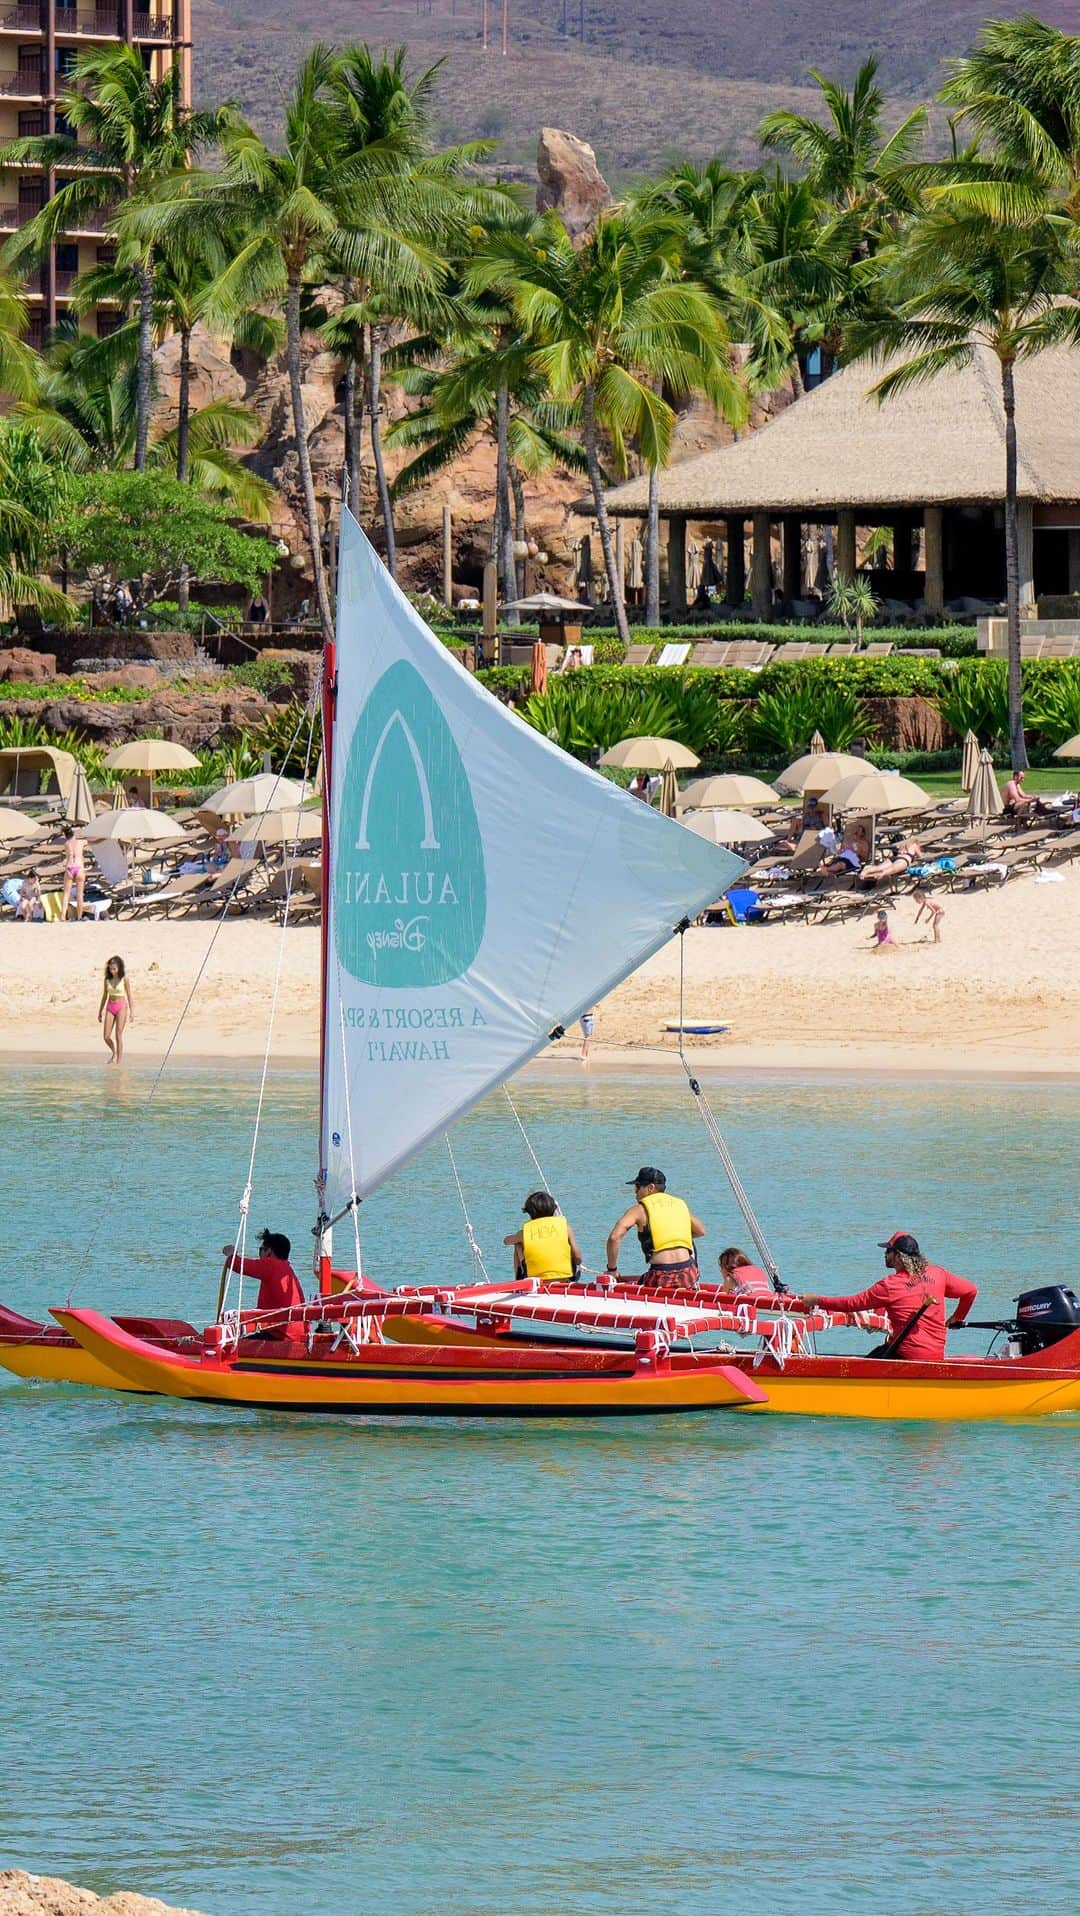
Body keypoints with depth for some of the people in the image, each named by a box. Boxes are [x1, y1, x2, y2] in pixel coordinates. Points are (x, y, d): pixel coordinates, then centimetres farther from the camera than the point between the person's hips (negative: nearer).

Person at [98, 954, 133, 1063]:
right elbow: (104, 996, 13)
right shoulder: (107, 979, 5)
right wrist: (100, 1012, 15)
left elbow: (129, 996, -2)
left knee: (118, 1036, -7)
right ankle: (114, 1053, 28)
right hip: (110, 1007, 4)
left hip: (121, 1006, -4)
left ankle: (118, 1061, -2)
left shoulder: (124, 979, -5)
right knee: (106, 1037, -1)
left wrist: (132, 1011, -5)